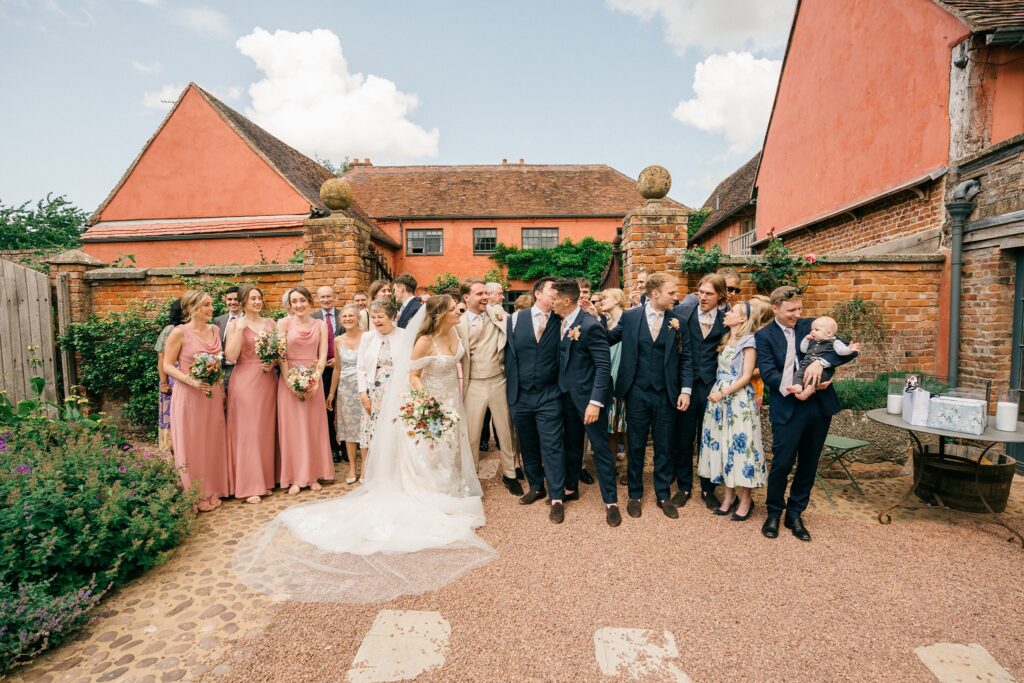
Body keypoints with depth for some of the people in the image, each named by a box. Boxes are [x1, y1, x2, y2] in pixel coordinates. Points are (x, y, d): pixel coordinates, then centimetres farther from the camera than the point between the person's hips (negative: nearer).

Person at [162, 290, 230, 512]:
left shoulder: (215, 330, 7)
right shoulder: (180, 332, -9)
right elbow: (167, 366, -6)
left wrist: (222, 390, 11)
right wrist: (191, 381, -20)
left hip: (213, 395, 5)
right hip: (189, 395, -5)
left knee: (212, 443, 11)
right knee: (191, 445, 5)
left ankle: (212, 491, 25)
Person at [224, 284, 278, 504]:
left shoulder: (270, 323, 10)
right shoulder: (234, 324, -1)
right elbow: (231, 357, -11)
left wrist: (274, 363, -8)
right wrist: (240, 329, -15)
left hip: (267, 381, 4)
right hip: (244, 381, -4)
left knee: (266, 429, 9)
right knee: (247, 431, -1)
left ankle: (265, 480, 21)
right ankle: (249, 486, 8)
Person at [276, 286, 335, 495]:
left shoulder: (320, 324, 6)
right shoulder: (284, 323, 0)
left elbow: (323, 355, 0)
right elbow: (281, 355, -5)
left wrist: (315, 380, -12)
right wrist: (290, 382, -13)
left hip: (314, 380, 2)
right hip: (289, 380, -2)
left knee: (314, 427, 7)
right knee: (292, 427, 3)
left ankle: (313, 475, 18)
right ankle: (294, 477, 12)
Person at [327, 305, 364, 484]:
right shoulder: (338, 340, 6)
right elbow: (337, 368, 13)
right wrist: (331, 393, 14)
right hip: (345, 387, 4)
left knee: (365, 427, 2)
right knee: (348, 427, 9)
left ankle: (365, 467, 16)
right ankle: (352, 468, 19)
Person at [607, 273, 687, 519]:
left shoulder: (677, 321, 0)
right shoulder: (630, 317, -3)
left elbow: (684, 358, 2)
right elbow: (608, 340, 4)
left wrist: (685, 390, -3)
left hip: (666, 394, 1)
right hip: (637, 392, -1)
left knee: (664, 447, 12)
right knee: (636, 446, 11)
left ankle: (663, 495, 30)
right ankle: (635, 495, 28)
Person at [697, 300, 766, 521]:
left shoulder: (748, 341, -7)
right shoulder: (725, 340, 14)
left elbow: (746, 377, -11)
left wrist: (723, 393, -16)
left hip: (738, 398, -7)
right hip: (719, 397, 7)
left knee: (740, 445, -1)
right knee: (722, 444, 9)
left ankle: (745, 500, 12)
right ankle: (729, 496, 20)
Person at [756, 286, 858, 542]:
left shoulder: (811, 325, 5)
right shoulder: (764, 336, -3)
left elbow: (849, 350, -3)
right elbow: (768, 374, -12)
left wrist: (820, 362, -21)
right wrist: (798, 388, -24)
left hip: (819, 406, 4)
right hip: (788, 408, -3)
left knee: (808, 464, 12)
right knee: (782, 463, -1)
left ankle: (795, 514, 29)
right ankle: (774, 512, 21)